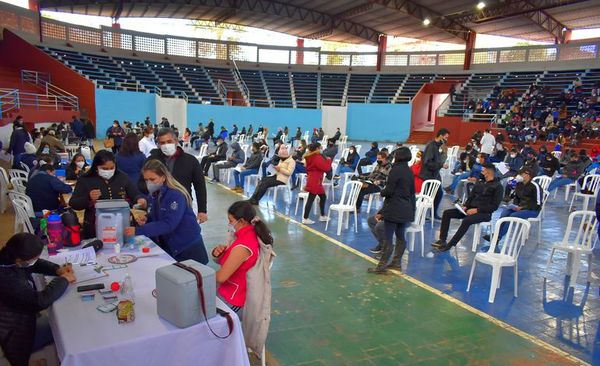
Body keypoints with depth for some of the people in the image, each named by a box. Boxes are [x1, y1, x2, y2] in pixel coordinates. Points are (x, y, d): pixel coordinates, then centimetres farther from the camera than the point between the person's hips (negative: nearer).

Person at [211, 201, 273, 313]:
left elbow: (220, 277, -23)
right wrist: (217, 252, -11)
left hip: (231, 299, -8)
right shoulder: (250, 234, 1)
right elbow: (221, 260, 10)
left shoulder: (243, 246, -27)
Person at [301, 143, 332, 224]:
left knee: (323, 197, 19)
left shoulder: (310, 156, 10)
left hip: (313, 180, 10)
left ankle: (322, 216, 28)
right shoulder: (318, 157, -19)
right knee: (310, 199, -5)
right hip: (315, 182, -10)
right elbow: (326, 168, -19)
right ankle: (305, 219, 0)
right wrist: (329, 160, -4)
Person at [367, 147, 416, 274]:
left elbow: (389, 191, -18)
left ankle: (382, 265, 0)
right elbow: (412, 192, 16)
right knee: (400, 236, 14)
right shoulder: (409, 172, 10)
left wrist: (382, 192, 4)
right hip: (406, 209, 8)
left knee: (387, 238, -4)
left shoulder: (395, 170, -14)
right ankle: (397, 262, 22)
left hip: (394, 209, -8)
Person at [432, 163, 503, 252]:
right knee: (446, 213, -8)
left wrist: (477, 210, -19)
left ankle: (449, 245, -33)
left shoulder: (497, 186, -4)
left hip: (484, 213, -7)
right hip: (471, 209, 8)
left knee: (466, 221, -37)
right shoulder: (480, 183, 17)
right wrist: (465, 206, -2)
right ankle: (442, 240, -13)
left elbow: (494, 206, -12)